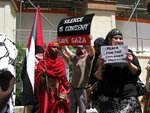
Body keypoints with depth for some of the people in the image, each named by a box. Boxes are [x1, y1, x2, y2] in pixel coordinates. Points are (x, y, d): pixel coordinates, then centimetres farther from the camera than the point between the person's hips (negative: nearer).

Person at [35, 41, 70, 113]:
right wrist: (43, 74, -19)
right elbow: (37, 80, 1)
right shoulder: (42, 62, 4)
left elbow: (63, 78, 4)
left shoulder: (61, 62, 7)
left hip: (58, 93, 1)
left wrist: (63, 94, -6)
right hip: (46, 94, -1)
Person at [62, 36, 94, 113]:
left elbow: (92, 52, -25)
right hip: (73, 87, 5)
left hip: (82, 88, -5)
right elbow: (66, 49, 6)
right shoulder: (74, 57, 10)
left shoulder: (87, 58, -6)